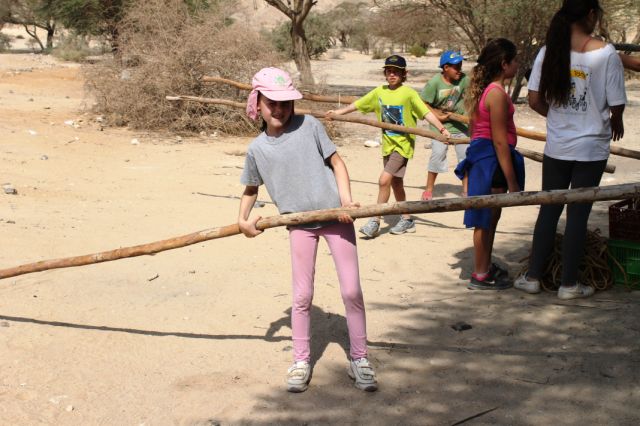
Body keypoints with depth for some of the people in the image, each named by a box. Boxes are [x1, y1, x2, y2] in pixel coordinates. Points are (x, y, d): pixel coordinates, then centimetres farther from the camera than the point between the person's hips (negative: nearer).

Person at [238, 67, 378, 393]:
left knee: (351, 291, 0)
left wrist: (345, 198, -13)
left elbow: (336, 162, 0)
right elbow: (251, 187, 18)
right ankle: (301, 361, 22)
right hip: (300, 223, 1)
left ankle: (359, 358, 15)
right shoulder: (257, 149, 3)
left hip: (335, 216, -1)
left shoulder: (309, 126, -3)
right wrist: (243, 219, 4)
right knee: (302, 296, 4)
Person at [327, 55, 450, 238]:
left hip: (403, 144, -6)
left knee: (384, 180, -15)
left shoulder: (409, 93, -11)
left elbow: (426, 112, -17)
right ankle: (407, 220, 28)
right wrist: (339, 112, 12)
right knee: (396, 183, 14)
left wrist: (441, 128, -28)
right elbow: (359, 104, 14)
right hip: (388, 144, 6)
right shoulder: (379, 92, 5)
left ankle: (374, 222, -7)